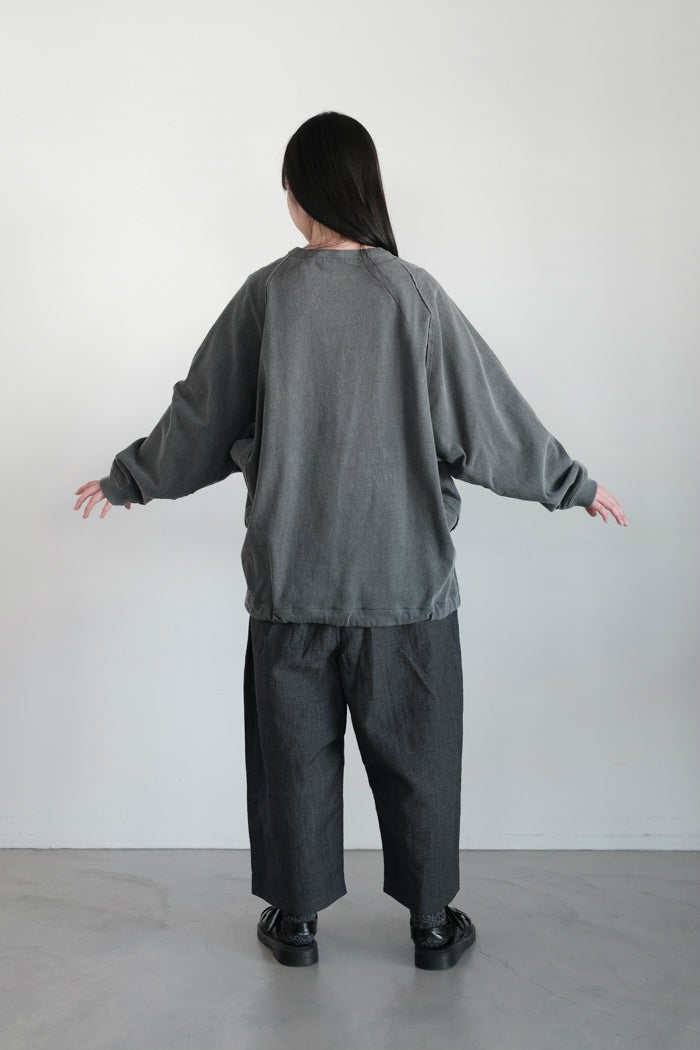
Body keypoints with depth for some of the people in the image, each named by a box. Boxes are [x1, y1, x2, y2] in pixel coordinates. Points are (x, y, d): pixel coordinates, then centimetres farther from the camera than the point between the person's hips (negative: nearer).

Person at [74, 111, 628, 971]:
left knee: (294, 750, 14)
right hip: (406, 576, 0)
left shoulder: (266, 295, -4)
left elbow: (200, 417, 3)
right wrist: (573, 484, 13)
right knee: (416, 754, 14)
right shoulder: (416, 295, -7)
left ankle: (296, 921, 27)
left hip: (290, 577, 1)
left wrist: (127, 480, 21)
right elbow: (487, 420, -2)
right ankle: (431, 923, 25)